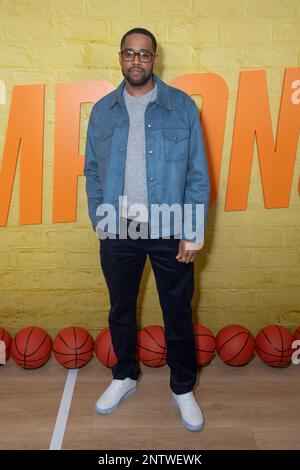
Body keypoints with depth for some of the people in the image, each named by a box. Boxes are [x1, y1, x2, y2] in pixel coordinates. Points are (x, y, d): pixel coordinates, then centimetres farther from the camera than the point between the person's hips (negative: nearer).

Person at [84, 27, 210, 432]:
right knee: (121, 310, 17)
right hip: (118, 231, 3)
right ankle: (125, 377, 41)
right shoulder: (102, 110, 6)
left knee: (178, 314, 10)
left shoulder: (182, 106, -2)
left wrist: (194, 233, -9)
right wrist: (99, 221, 2)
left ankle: (183, 389, 32)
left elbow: (197, 173, -5)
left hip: (171, 231, -2)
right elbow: (93, 170, 8)